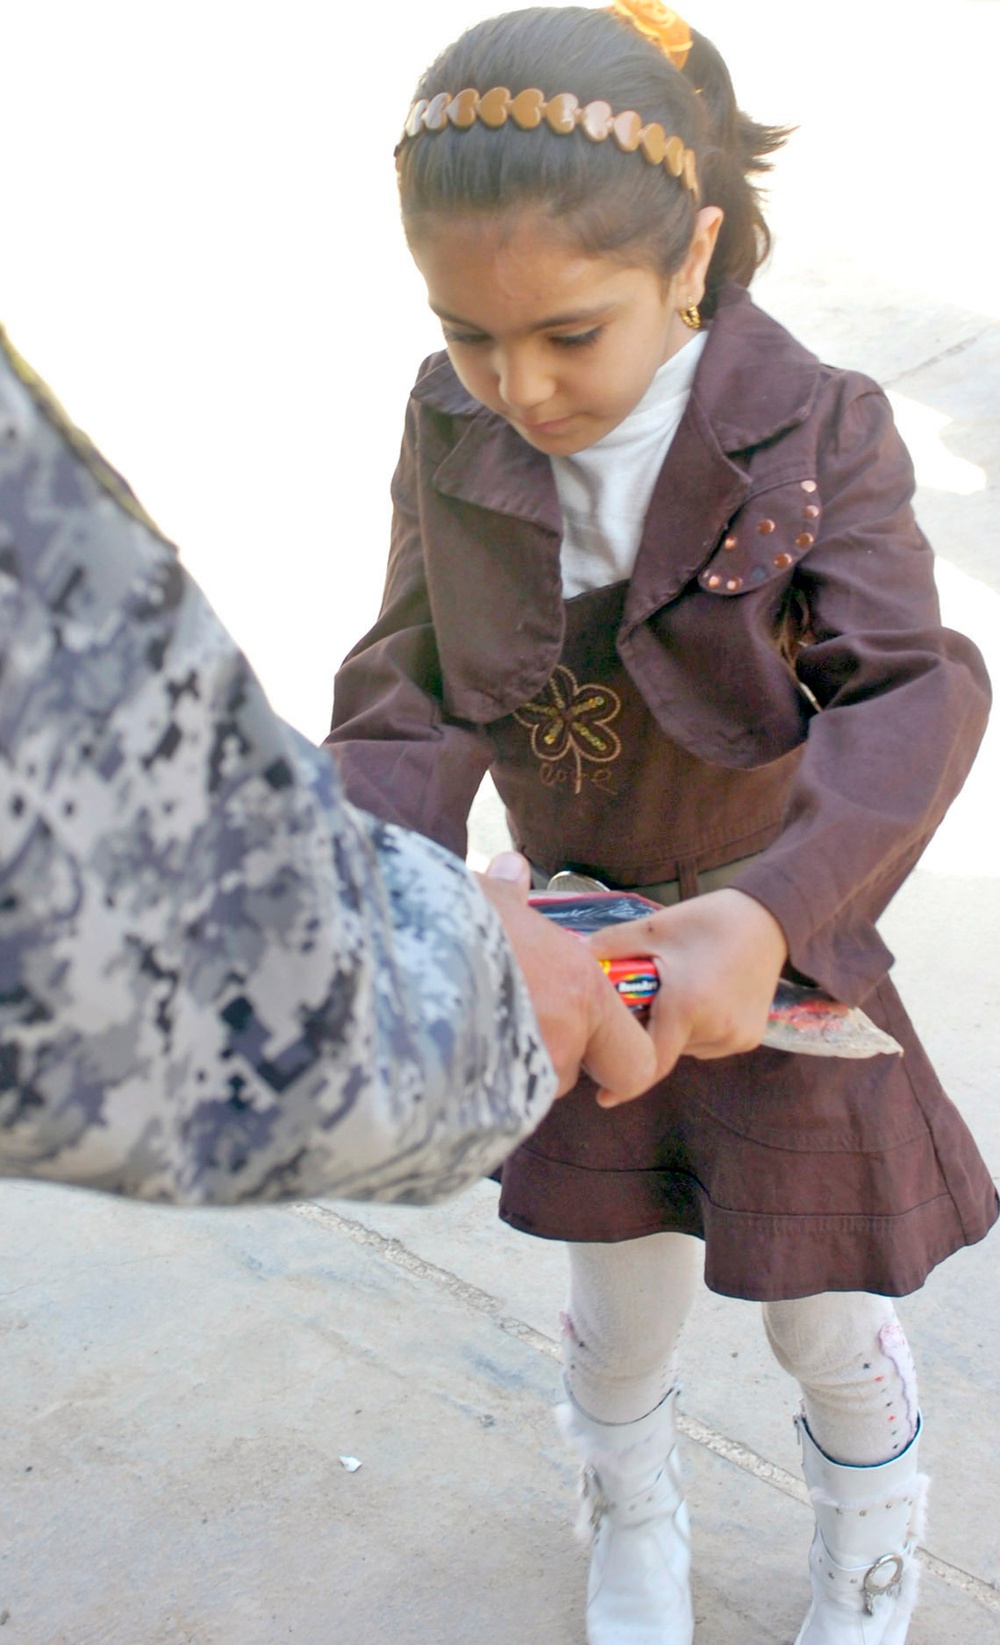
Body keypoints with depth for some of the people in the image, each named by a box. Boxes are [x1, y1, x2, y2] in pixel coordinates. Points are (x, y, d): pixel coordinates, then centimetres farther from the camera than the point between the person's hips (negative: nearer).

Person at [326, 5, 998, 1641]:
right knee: (621, 1311, 20)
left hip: (779, 961, -2)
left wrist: (771, 914, -48)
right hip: (577, 949, 3)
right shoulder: (454, 427, -12)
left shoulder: (818, 434, -22)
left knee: (825, 1325, 14)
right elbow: (409, 687, -10)